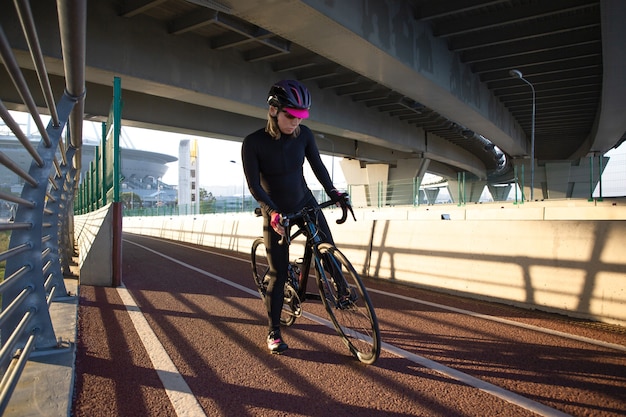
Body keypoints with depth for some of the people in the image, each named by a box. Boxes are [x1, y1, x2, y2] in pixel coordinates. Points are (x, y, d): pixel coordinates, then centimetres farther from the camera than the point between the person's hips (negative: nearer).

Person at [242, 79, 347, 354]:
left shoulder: (303, 135, -10)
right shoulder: (253, 143, -19)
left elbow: (317, 166, -3)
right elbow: (253, 185, -21)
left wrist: (334, 193, -15)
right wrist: (273, 213, -32)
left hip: (305, 204, 3)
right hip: (276, 213, -3)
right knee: (278, 274, -2)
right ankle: (273, 332, 12)